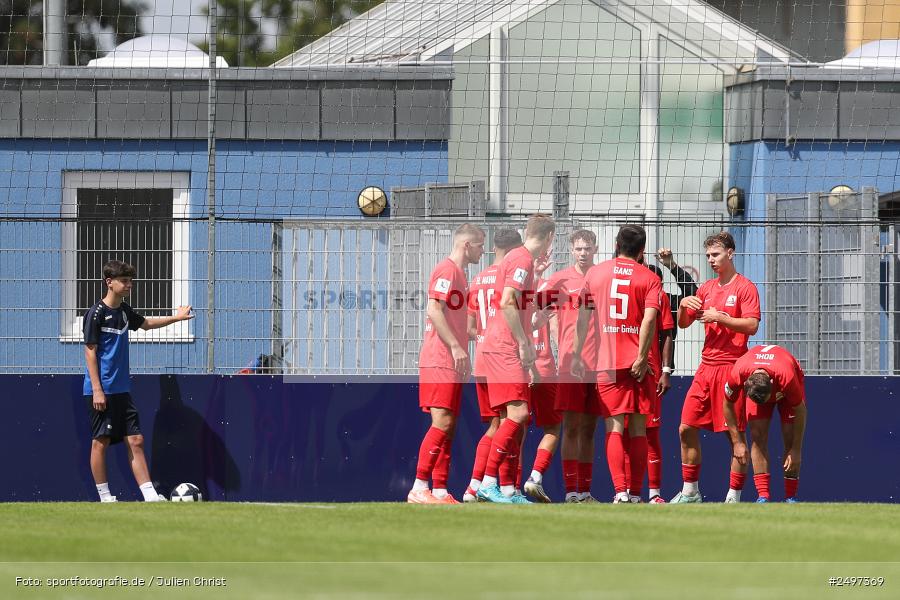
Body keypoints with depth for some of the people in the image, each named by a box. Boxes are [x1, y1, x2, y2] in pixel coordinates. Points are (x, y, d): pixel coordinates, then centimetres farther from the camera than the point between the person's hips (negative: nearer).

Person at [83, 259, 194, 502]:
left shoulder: (124, 311, 12)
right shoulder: (96, 314, -10)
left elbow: (146, 323, 34)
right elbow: (90, 352, -13)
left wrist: (175, 318, 28)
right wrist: (97, 390, -17)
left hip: (122, 390, 8)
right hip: (101, 390, -8)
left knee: (135, 441, 2)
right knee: (101, 442, -2)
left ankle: (149, 495, -2)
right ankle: (105, 498, 4)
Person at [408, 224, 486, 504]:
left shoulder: (458, 273, 21)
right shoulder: (447, 270, -9)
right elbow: (434, 310, -19)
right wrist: (455, 347, -22)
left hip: (451, 362, 10)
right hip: (440, 361, -10)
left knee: (447, 426, 7)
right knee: (442, 422, -15)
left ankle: (440, 491, 7)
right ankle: (419, 489, -18)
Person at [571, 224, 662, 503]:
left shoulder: (595, 273, 8)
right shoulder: (649, 279, 2)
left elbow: (583, 317, 8)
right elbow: (649, 319, -11)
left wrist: (576, 356, 13)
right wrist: (641, 358, -12)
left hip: (606, 363, 1)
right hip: (637, 362, -1)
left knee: (614, 427, -3)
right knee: (638, 428, 6)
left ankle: (620, 491, -17)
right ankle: (636, 493, 6)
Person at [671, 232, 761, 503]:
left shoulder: (745, 288, -4)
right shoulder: (706, 288, 16)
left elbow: (751, 326, -14)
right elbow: (683, 323, 20)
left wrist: (718, 317, -18)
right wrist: (684, 305, 0)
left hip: (731, 367, -7)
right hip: (706, 367, 7)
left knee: (735, 434, -4)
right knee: (686, 428, 4)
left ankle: (734, 496, 0)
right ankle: (690, 491, 14)